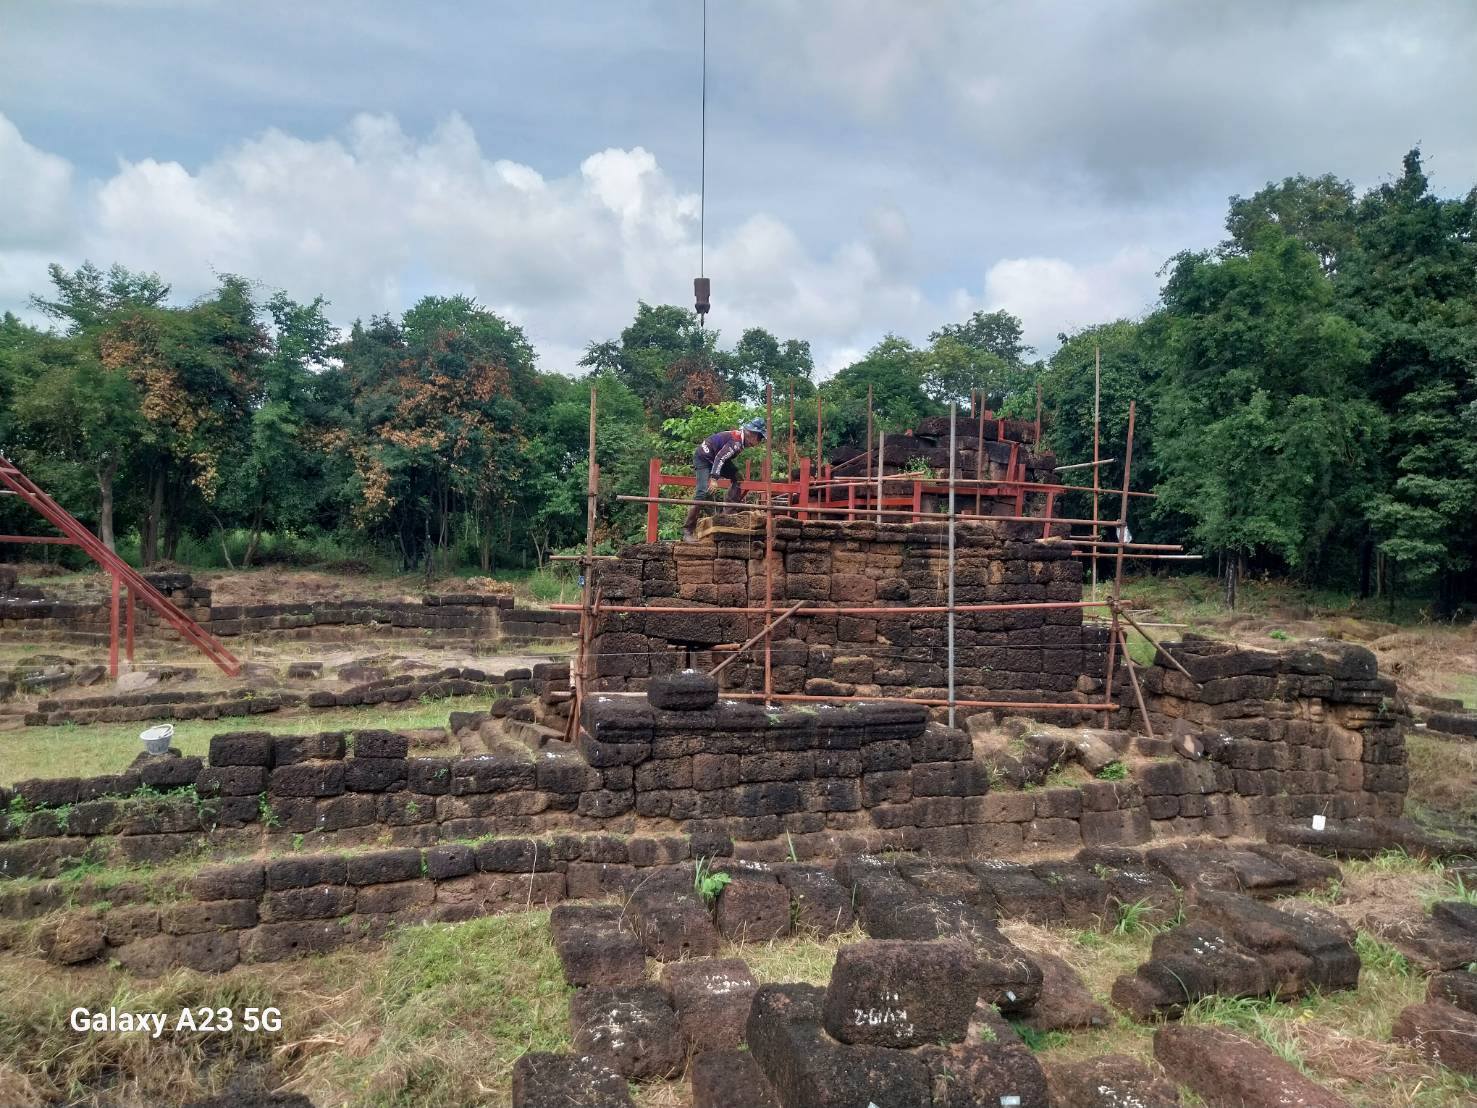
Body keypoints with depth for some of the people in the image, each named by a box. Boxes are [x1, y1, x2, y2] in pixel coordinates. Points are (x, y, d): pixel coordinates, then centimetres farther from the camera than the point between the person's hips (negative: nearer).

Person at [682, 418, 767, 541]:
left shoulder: (739, 435, 2)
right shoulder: (736, 442, -27)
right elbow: (720, 457, -34)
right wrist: (714, 478, -39)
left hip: (714, 457, 10)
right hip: (703, 458, -10)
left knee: (737, 478, 1)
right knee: (703, 492, -19)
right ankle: (687, 530, -20)